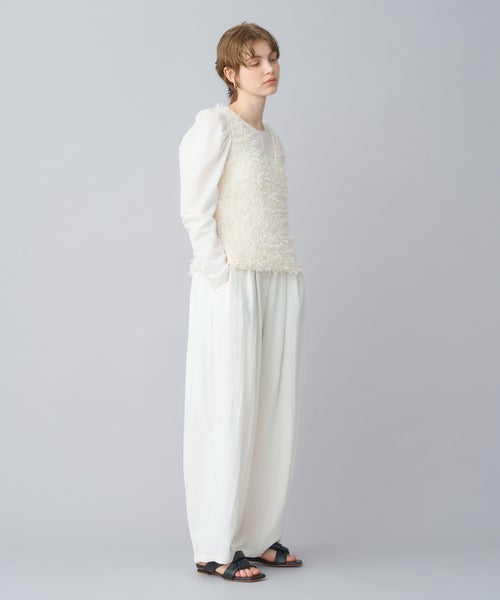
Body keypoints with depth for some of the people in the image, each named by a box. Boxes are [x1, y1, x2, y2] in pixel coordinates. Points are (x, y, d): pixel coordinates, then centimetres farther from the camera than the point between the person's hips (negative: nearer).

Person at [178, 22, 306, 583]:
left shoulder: (270, 138, 19)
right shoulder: (214, 125, -4)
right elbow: (196, 210, -11)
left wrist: (287, 277, 11)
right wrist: (223, 274, -15)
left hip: (281, 284, 8)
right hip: (233, 285, -8)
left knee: (275, 411, 7)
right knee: (229, 410, -6)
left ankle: (258, 536, 17)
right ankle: (215, 548, 2)